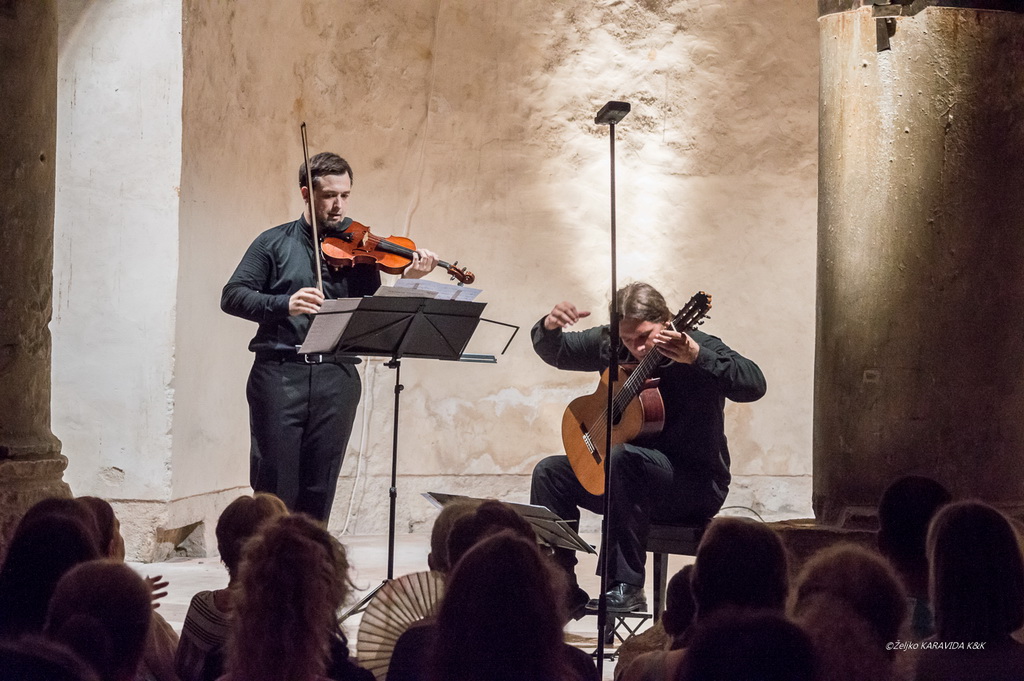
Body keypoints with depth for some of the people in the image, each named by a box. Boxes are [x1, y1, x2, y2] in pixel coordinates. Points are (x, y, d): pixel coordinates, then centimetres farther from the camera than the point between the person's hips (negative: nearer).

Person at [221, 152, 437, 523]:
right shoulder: (275, 242, 9)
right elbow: (232, 296, 0)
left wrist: (407, 283, -15)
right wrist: (284, 304, -16)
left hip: (337, 374, 1)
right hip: (279, 372, -1)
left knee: (319, 490, 4)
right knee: (274, 484, -2)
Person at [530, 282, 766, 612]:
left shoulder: (699, 347, -16)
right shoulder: (611, 345, 0)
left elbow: (754, 384, -32)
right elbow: (555, 352, 11)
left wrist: (697, 357, -47)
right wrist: (549, 327, -13)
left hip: (696, 485, -7)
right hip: (633, 476, 7)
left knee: (621, 457, -34)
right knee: (549, 472, -7)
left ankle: (627, 587, -29)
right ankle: (561, 590, -5)